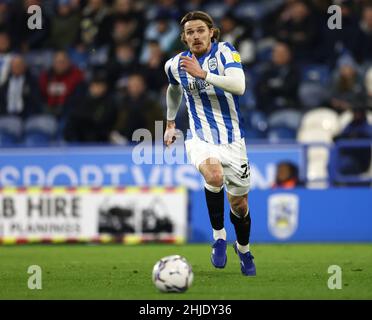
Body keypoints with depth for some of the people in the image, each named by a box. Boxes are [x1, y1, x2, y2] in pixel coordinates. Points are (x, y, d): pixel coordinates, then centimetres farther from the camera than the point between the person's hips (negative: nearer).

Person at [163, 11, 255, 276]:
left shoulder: (225, 52, -6)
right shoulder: (176, 65, 5)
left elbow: (239, 86, -22)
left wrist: (202, 73, -26)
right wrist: (170, 123, 35)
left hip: (232, 137, 0)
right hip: (200, 137, 0)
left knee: (239, 204, 9)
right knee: (214, 175, -34)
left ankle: (243, 249, 40)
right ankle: (219, 235, -15)